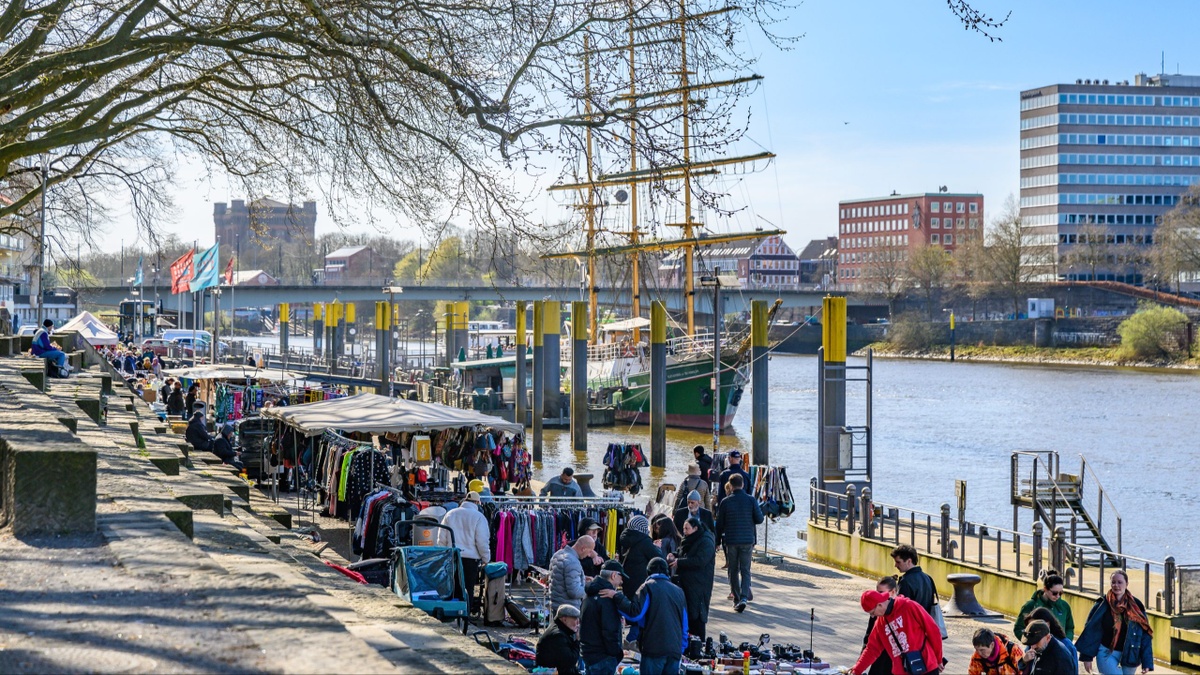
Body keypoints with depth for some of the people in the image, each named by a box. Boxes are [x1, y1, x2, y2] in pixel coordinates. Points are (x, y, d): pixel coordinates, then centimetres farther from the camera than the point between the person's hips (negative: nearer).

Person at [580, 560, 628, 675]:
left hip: (587, 652, 9)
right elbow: (610, 630, -22)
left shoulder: (590, 595, 12)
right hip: (603, 657, -9)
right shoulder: (608, 598, -19)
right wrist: (617, 653, -11)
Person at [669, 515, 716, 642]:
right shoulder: (689, 539, 14)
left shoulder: (706, 542, -14)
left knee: (696, 614, -7)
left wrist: (679, 561, -21)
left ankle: (700, 640, -1)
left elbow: (700, 561, -24)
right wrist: (674, 556, 2)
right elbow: (683, 554, 26)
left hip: (699, 584, -9)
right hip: (686, 582, 9)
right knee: (687, 611, 10)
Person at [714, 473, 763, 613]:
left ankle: (736, 599, 12)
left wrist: (718, 541, 13)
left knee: (733, 571, 10)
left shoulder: (726, 502, -4)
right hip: (747, 540, 0)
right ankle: (744, 597, -16)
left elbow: (719, 523, 1)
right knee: (745, 570, 3)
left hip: (731, 540, 0)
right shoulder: (751, 500, -4)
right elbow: (759, 519, 0)